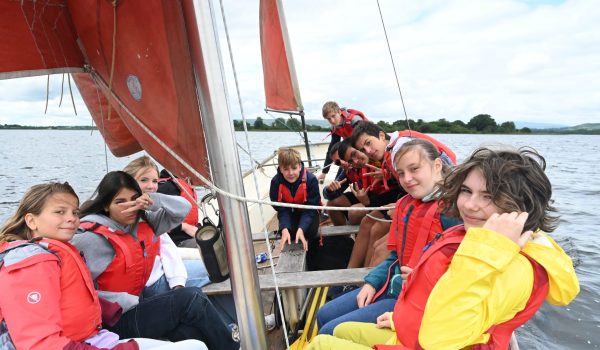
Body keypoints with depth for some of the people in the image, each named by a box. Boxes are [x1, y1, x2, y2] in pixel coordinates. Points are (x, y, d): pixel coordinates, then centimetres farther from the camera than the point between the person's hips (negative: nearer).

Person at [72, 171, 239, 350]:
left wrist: (152, 200, -16)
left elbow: (183, 208, 2)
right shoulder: (92, 238, -16)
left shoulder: (142, 222, 3)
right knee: (191, 298, -19)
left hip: (135, 307, 7)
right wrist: (136, 302, -19)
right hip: (115, 320, -7)